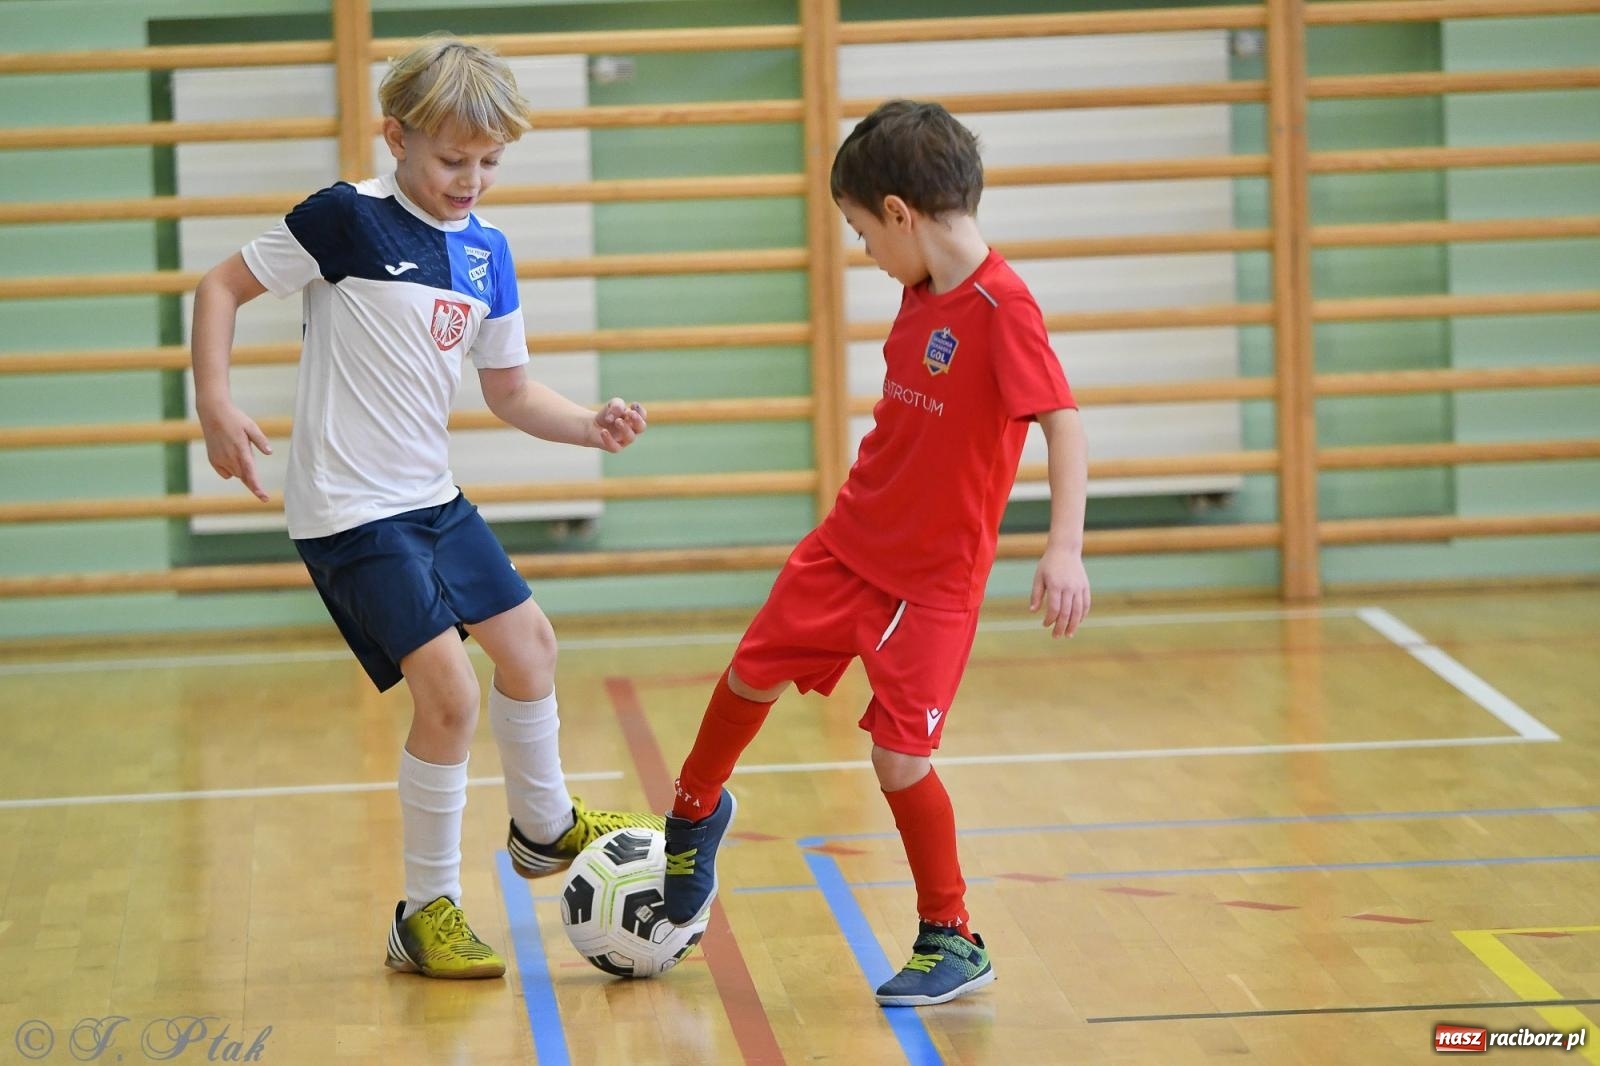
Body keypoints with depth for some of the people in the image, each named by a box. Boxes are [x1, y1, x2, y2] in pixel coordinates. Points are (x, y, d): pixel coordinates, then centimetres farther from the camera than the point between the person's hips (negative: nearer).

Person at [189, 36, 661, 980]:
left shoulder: (488, 251, 5)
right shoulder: (347, 220, -14)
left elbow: (511, 391, 11)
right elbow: (221, 286, -8)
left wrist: (592, 426, -7)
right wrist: (215, 404, -19)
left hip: (431, 496, 8)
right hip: (350, 511, -8)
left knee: (529, 644, 19)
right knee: (450, 692, -14)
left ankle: (545, 827, 44)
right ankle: (428, 913, 1)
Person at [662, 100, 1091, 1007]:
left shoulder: (1001, 305, -23)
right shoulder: (920, 293, 2)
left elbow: (1064, 423, -31)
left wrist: (1065, 548, -41)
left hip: (934, 574, -8)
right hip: (850, 540, 8)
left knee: (899, 756, -11)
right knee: (752, 675, 17)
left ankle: (953, 942, 7)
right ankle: (696, 815, 45)